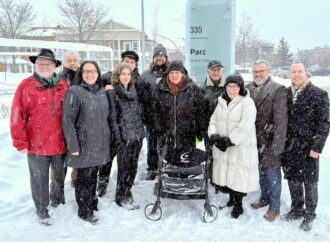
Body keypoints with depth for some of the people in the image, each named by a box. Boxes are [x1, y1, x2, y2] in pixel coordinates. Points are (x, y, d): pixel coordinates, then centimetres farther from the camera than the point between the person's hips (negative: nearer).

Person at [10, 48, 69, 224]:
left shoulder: (63, 86, 4)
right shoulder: (26, 86, -4)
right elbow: (17, 116, -6)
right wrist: (21, 142, -8)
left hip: (60, 142, 3)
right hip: (36, 144, -3)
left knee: (60, 176, 19)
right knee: (39, 179, 10)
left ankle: (57, 200, 44)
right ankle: (42, 210, 29)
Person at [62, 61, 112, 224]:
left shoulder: (102, 91, 9)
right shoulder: (74, 92, -11)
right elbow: (67, 120, -14)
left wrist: (107, 138, 16)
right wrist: (73, 146, -16)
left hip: (100, 143, 6)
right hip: (84, 144, -6)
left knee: (93, 174, 18)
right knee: (84, 177, 4)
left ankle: (93, 202, 36)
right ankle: (85, 211, 20)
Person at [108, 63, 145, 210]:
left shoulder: (135, 91, 12)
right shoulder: (113, 93, -4)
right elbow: (113, 118, -8)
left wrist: (141, 133, 10)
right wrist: (118, 139, -12)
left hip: (137, 135, 5)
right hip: (123, 136, -5)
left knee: (133, 167, 10)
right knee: (124, 167, 0)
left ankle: (127, 193, 24)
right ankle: (121, 197, 16)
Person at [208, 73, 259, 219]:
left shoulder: (247, 103, -10)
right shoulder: (222, 102, 11)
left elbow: (245, 127, -20)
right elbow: (213, 121, 10)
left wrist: (229, 140, -21)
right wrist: (214, 136, -8)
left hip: (241, 148, -6)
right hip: (222, 148, 6)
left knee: (238, 176, 1)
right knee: (225, 174, 15)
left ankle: (238, 205, 22)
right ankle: (231, 199, 37)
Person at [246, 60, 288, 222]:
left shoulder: (278, 90, -12)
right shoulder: (248, 89, 6)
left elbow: (281, 119, -18)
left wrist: (278, 143, -22)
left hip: (270, 140, -5)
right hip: (255, 139, 6)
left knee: (273, 175, 5)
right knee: (261, 171, 20)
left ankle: (274, 207, 22)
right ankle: (265, 198, 40)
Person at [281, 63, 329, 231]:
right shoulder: (285, 94, 6)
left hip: (308, 147, -4)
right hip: (289, 147, 4)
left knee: (309, 183, 6)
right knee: (293, 180, 14)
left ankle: (309, 215, 24)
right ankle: (296, 210, 33)